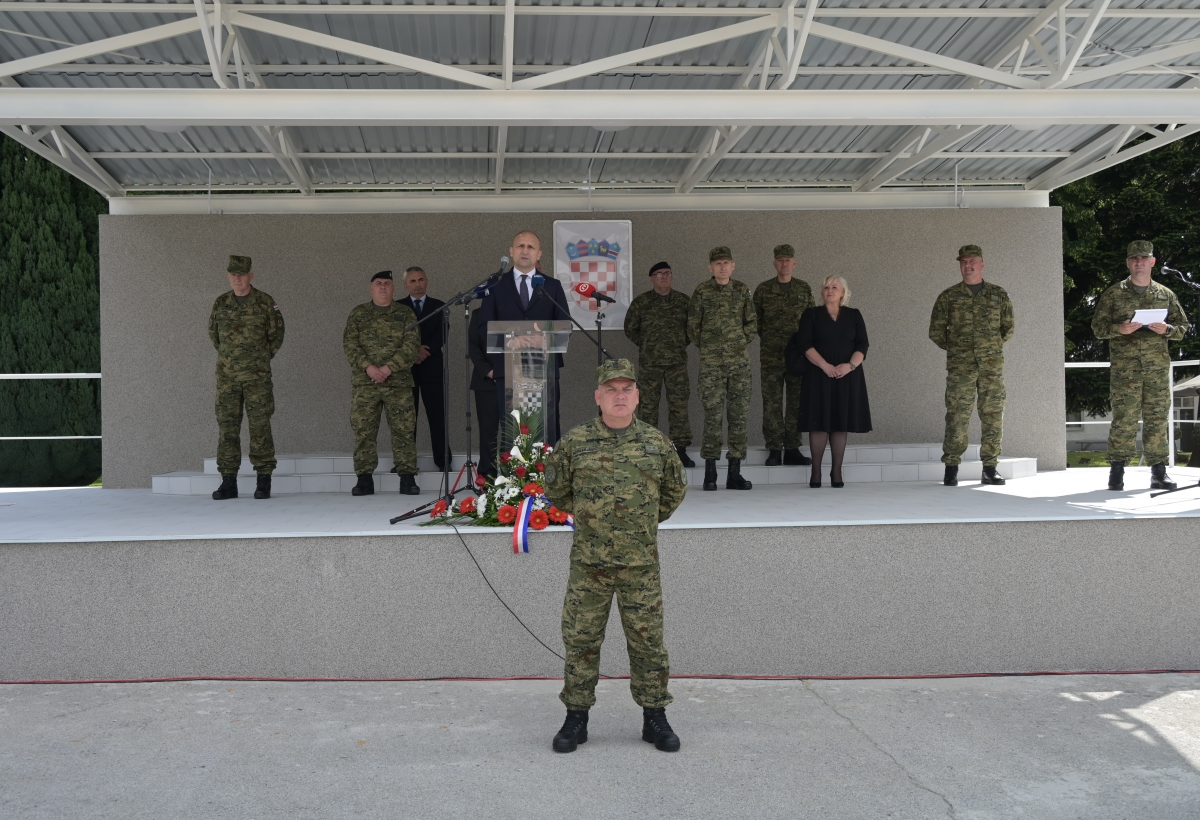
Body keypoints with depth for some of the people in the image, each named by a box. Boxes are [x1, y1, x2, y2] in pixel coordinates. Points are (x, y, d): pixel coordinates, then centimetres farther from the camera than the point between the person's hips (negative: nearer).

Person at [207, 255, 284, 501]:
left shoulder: (266, 303, -2)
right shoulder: (220, 303, 5)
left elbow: (276, 336, 9)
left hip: (257, 376, -3)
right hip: (227, 377, 3)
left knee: (260, 425, -3)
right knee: (227, 426, 1)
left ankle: (264, 481, 2)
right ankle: (228, 481, 5)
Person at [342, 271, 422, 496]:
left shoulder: (405, 314, 9)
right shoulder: (358, 314, 12)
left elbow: (411, 344, -2)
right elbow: (349, 344, 2)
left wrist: (389, 368, -14)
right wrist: (368, 367, -13)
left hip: (398, 381, -1)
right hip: (364, 382, 1)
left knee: (403, 430, -3)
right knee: (363, 430, -1)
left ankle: (407, 478, 3)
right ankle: (364, 479, 4)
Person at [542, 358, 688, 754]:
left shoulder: (656, 443, 2)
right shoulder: (574, 443, -2)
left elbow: (675, 489, 19)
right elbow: (556, 490, 14)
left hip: (641, 564, 1)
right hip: (588, 563, 0)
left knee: (648, 643, 7)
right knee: (580, 642, 5)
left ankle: (654, 719, 19)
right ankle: (576, 718, 18)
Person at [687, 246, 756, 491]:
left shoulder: (742, 290, 8)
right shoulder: (702, 291, 1)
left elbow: (752, 322, 15)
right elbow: (692, 326, 6)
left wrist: (741, 343, 6)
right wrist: (706, 348, 6)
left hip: (739, 361, 3)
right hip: (711, 363, -3)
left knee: (739, 414, 3)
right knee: (713, 414, -5)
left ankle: (735, 473, 8)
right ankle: (710, 473, 1)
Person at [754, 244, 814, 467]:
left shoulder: (804, 289, 9)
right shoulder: (763, 290, 5)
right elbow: (755, 320, 9)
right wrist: (768, 340, 6)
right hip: (771, 356, -2)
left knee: (797, 402, 3)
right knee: (772, 403, -3)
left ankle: (792, 449, 10)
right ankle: (774, 450, 2)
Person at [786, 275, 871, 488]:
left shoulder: (854, 315, 11)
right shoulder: (811, 314, 6)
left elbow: (862, 345, 4)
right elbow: (805, 344, -5)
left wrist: (851, 365, -15)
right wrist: (825, 366, -17)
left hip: (848, 376, 2)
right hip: (819, 375, -2)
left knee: (841, 423, 2)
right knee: (819, 423, -5)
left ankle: (836, 471, 7)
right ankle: (816, 471, 1)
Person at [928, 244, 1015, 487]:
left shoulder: (998, 295, 11)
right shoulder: (948, 296, 6)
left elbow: (1008, 328, 18)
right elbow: (936, 331, 9)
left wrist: (992, 348, 12)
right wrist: (955, 348, 9)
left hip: (992, 366, 2)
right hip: (960, 366, -2)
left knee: (993, 416, 2)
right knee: (957, 416, -5)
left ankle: (990, 469, 9)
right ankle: (951, 469, 0)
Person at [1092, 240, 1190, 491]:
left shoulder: (1166, 295, 14)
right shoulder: (1113, 294, 7)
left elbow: (1182, 327, 15)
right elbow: (1098, 326, 4)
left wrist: (1166, 329, -6)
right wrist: (1120, 329, -14)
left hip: (1158, 367, 3)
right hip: (1124, 367, -2)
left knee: (1157, 418, 2)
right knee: (1124, 419, -7)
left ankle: (1158, 472, 7)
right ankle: (1117, 472, -1)